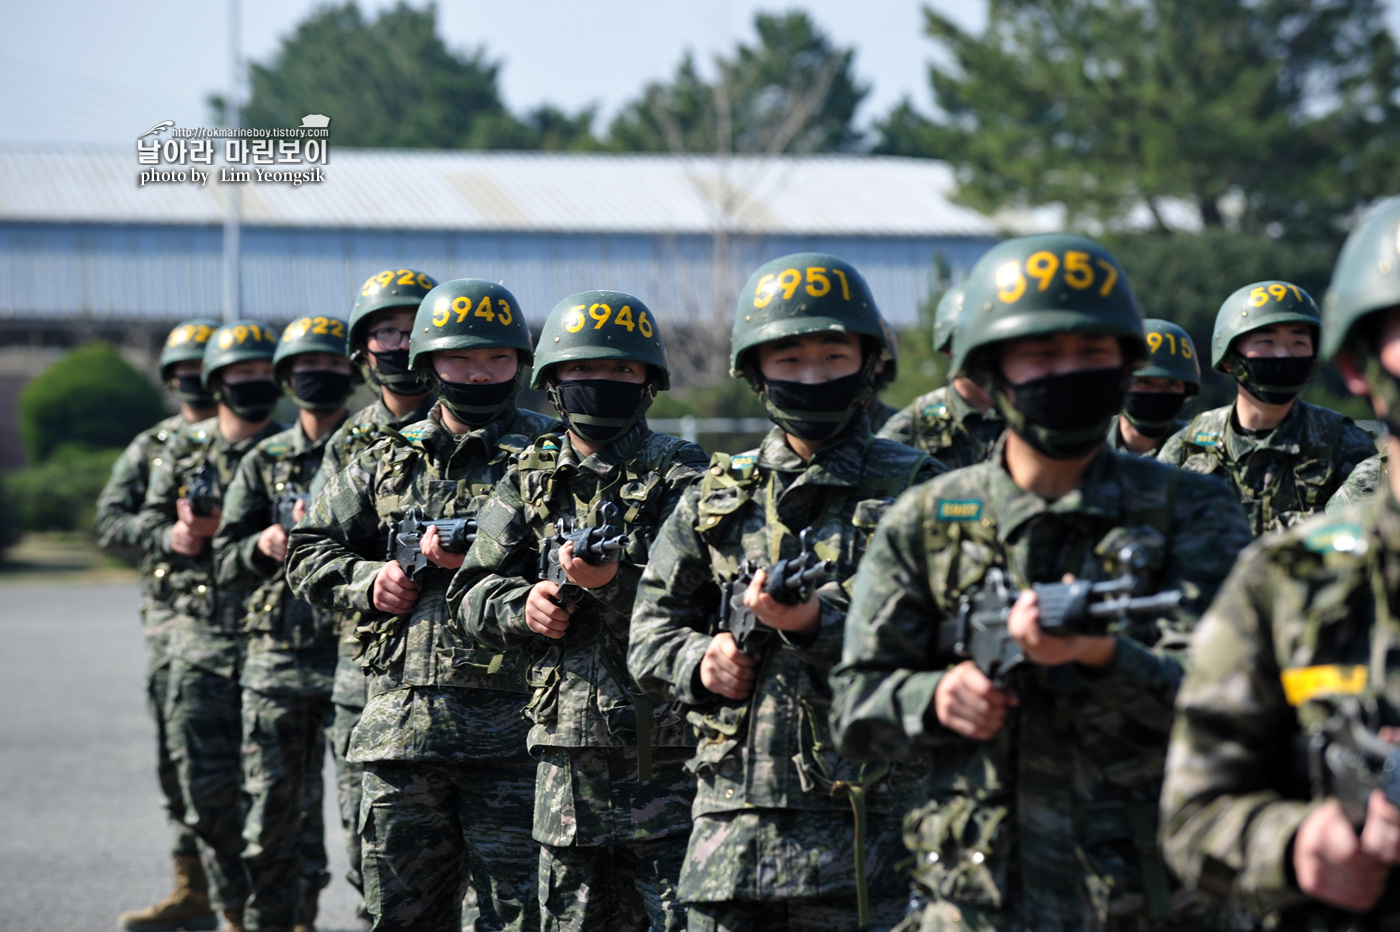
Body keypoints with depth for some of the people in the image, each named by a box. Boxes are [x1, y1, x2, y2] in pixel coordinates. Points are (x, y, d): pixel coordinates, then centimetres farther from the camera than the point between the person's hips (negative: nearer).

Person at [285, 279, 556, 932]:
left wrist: (477, 558, -17)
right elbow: (308, 549, 19)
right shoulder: (388, 460, 15)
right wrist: (367, 579, 0)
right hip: (402, 725, 4)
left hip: (511, 732, -4)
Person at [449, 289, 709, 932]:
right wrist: (519, 606, -7)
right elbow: (471, 594, 13)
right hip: (568, 751, 4)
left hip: (663, 751, -4)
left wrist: (618, 580, -29)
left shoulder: (678, 476, -2)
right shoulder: (530, 480, 11)